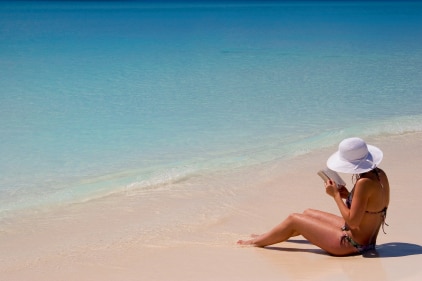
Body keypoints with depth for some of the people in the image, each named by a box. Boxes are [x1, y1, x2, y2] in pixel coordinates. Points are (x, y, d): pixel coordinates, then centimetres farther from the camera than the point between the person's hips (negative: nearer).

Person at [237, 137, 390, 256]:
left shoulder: (364, 183, -29)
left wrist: (336, 195, -18)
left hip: (351, 244, -9)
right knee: (308, 213, 25)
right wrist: (348, 195, 1)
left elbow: (352, 221, -28)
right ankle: (266, 237, 45)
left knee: (293, 220, 4)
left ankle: (256, 242, 28)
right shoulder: (380, 174, -2)